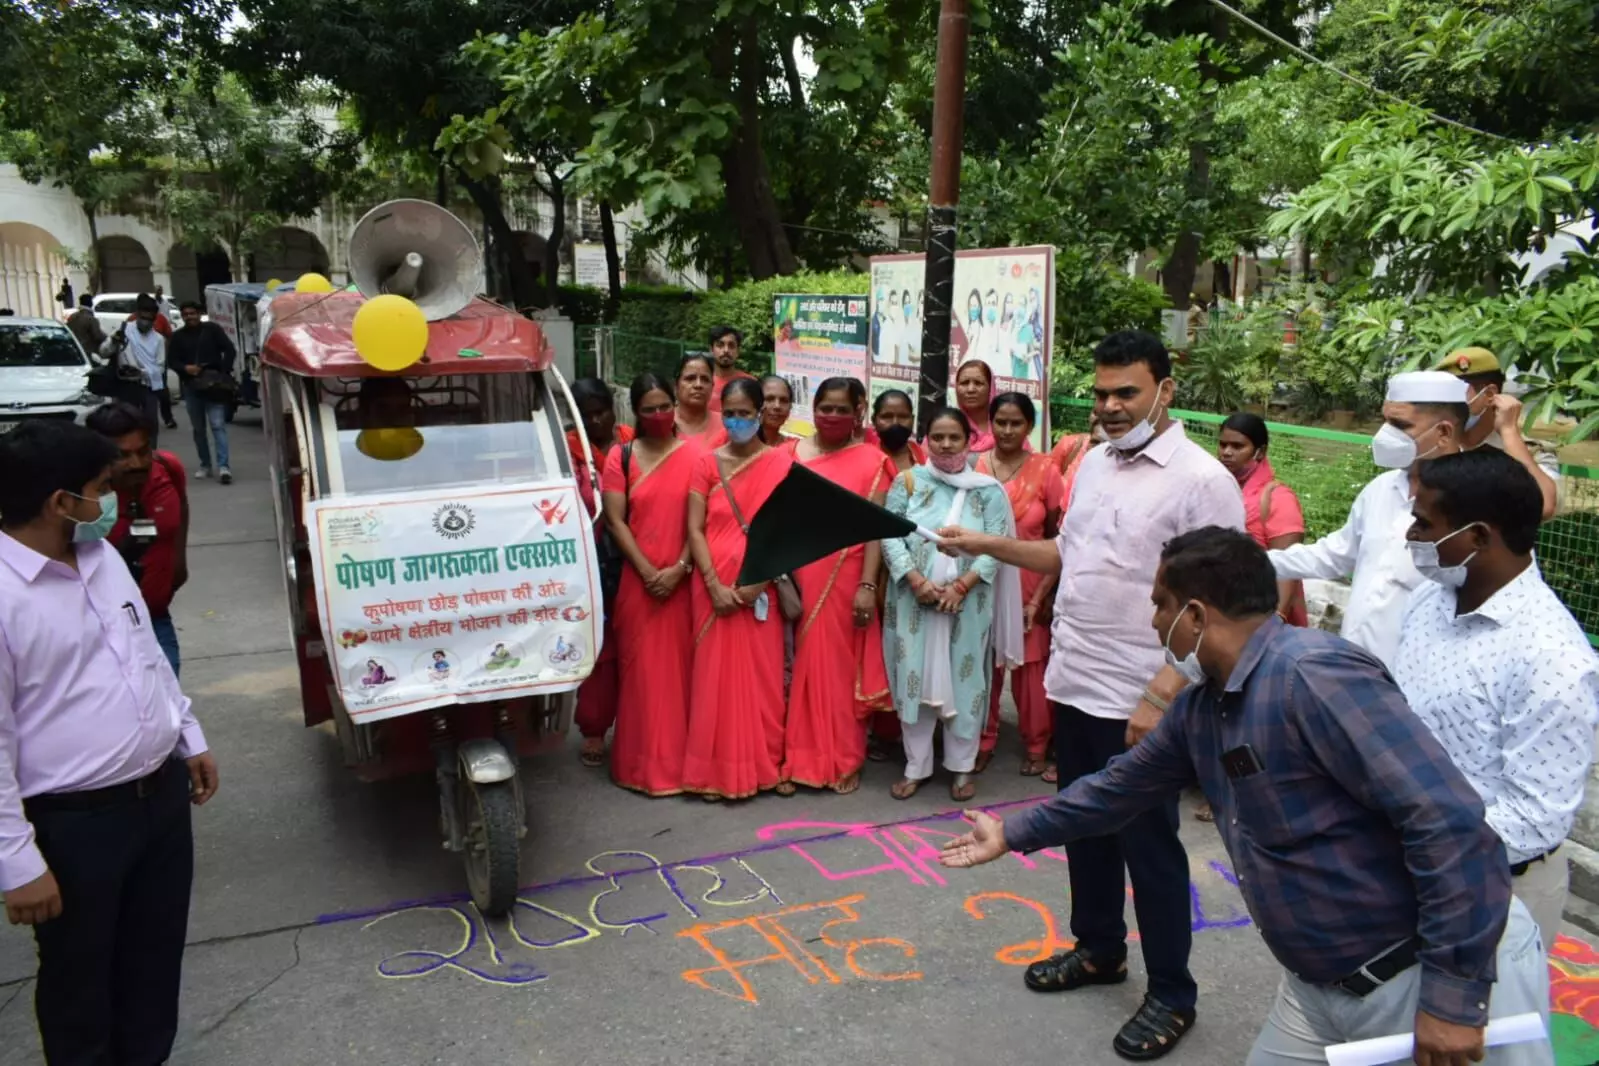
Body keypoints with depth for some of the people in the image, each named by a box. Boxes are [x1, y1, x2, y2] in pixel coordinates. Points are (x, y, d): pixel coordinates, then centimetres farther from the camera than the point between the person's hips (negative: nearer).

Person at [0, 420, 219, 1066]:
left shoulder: (103, 555, 3)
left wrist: (190, 738, 19)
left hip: (162, 793, 7)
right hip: (76, 822, -7)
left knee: (155, 954, 23)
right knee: (79, 977, 15)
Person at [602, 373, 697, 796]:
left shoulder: (694, 454, 3)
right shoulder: (620, 457, 5)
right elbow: (615, 521, -1)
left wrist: (679, 568, -11)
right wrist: (648, 571, -9)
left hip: (683, 578, 0)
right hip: (638, 578, 0)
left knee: (680, 665, 4)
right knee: (640, 666, 3)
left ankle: (679, 757, 16)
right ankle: (643, 763, 12)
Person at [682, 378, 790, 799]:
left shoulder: (781, 461, 1)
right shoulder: (707, 461, 4)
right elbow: (695, 529, -1)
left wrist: (759, 580, -12)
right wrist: (715, 584, -11)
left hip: (760, 587, -1)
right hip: (714, 586, 1)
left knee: (760, 674, 5)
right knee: (715, 674, 4)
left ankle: (762, 765, 19)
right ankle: (716, 770, 15)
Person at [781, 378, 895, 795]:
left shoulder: (871, 461, -1)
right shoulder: (792, 454, 7)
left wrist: (867, 586, -11)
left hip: (845, 581, -2)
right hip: (799, 579, 2)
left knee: (842, 668, 6)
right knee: (802, 666, 8)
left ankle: (844, 761, 18)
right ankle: (801, 758, 20)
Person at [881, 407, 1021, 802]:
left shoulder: (988, 490, 2)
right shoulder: (907, 482, 3)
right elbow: (890, 536, -4)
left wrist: (961, 586, -17)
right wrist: (916, 581, -16)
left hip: (967, 604, 0)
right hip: (914, 602, 0)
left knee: (964, 681, 6)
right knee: (915, 679, 5)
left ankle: (962, 766, 20)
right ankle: (916, 766, 18)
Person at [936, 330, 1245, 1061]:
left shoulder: (1202, 480, -15)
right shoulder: (1094, 463, 8)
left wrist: (1159, 698, -24)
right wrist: (986, 545, 9)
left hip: (1140, 701, -7)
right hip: (1074, 684, 7)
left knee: (1148, 844, 7)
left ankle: (1171, 993, 26)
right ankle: (1098, 949, 41)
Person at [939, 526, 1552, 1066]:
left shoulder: (1313, 675, -25)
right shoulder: (1201, 706, 4)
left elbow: (1450, 821, -28)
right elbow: (1124, 786, 18)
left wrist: (1454, 995, -25)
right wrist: (1013, 834, 23)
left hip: (1429, 979, -8)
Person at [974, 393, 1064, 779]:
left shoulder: (1046, 470, -4)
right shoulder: (974, 467, -3)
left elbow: (1056, 539, -1)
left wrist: (1042, 596, -5)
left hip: (1029, 585, -1)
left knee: (1030, 667, 6)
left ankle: (1036, 746, 23)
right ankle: (982, 741, 23)